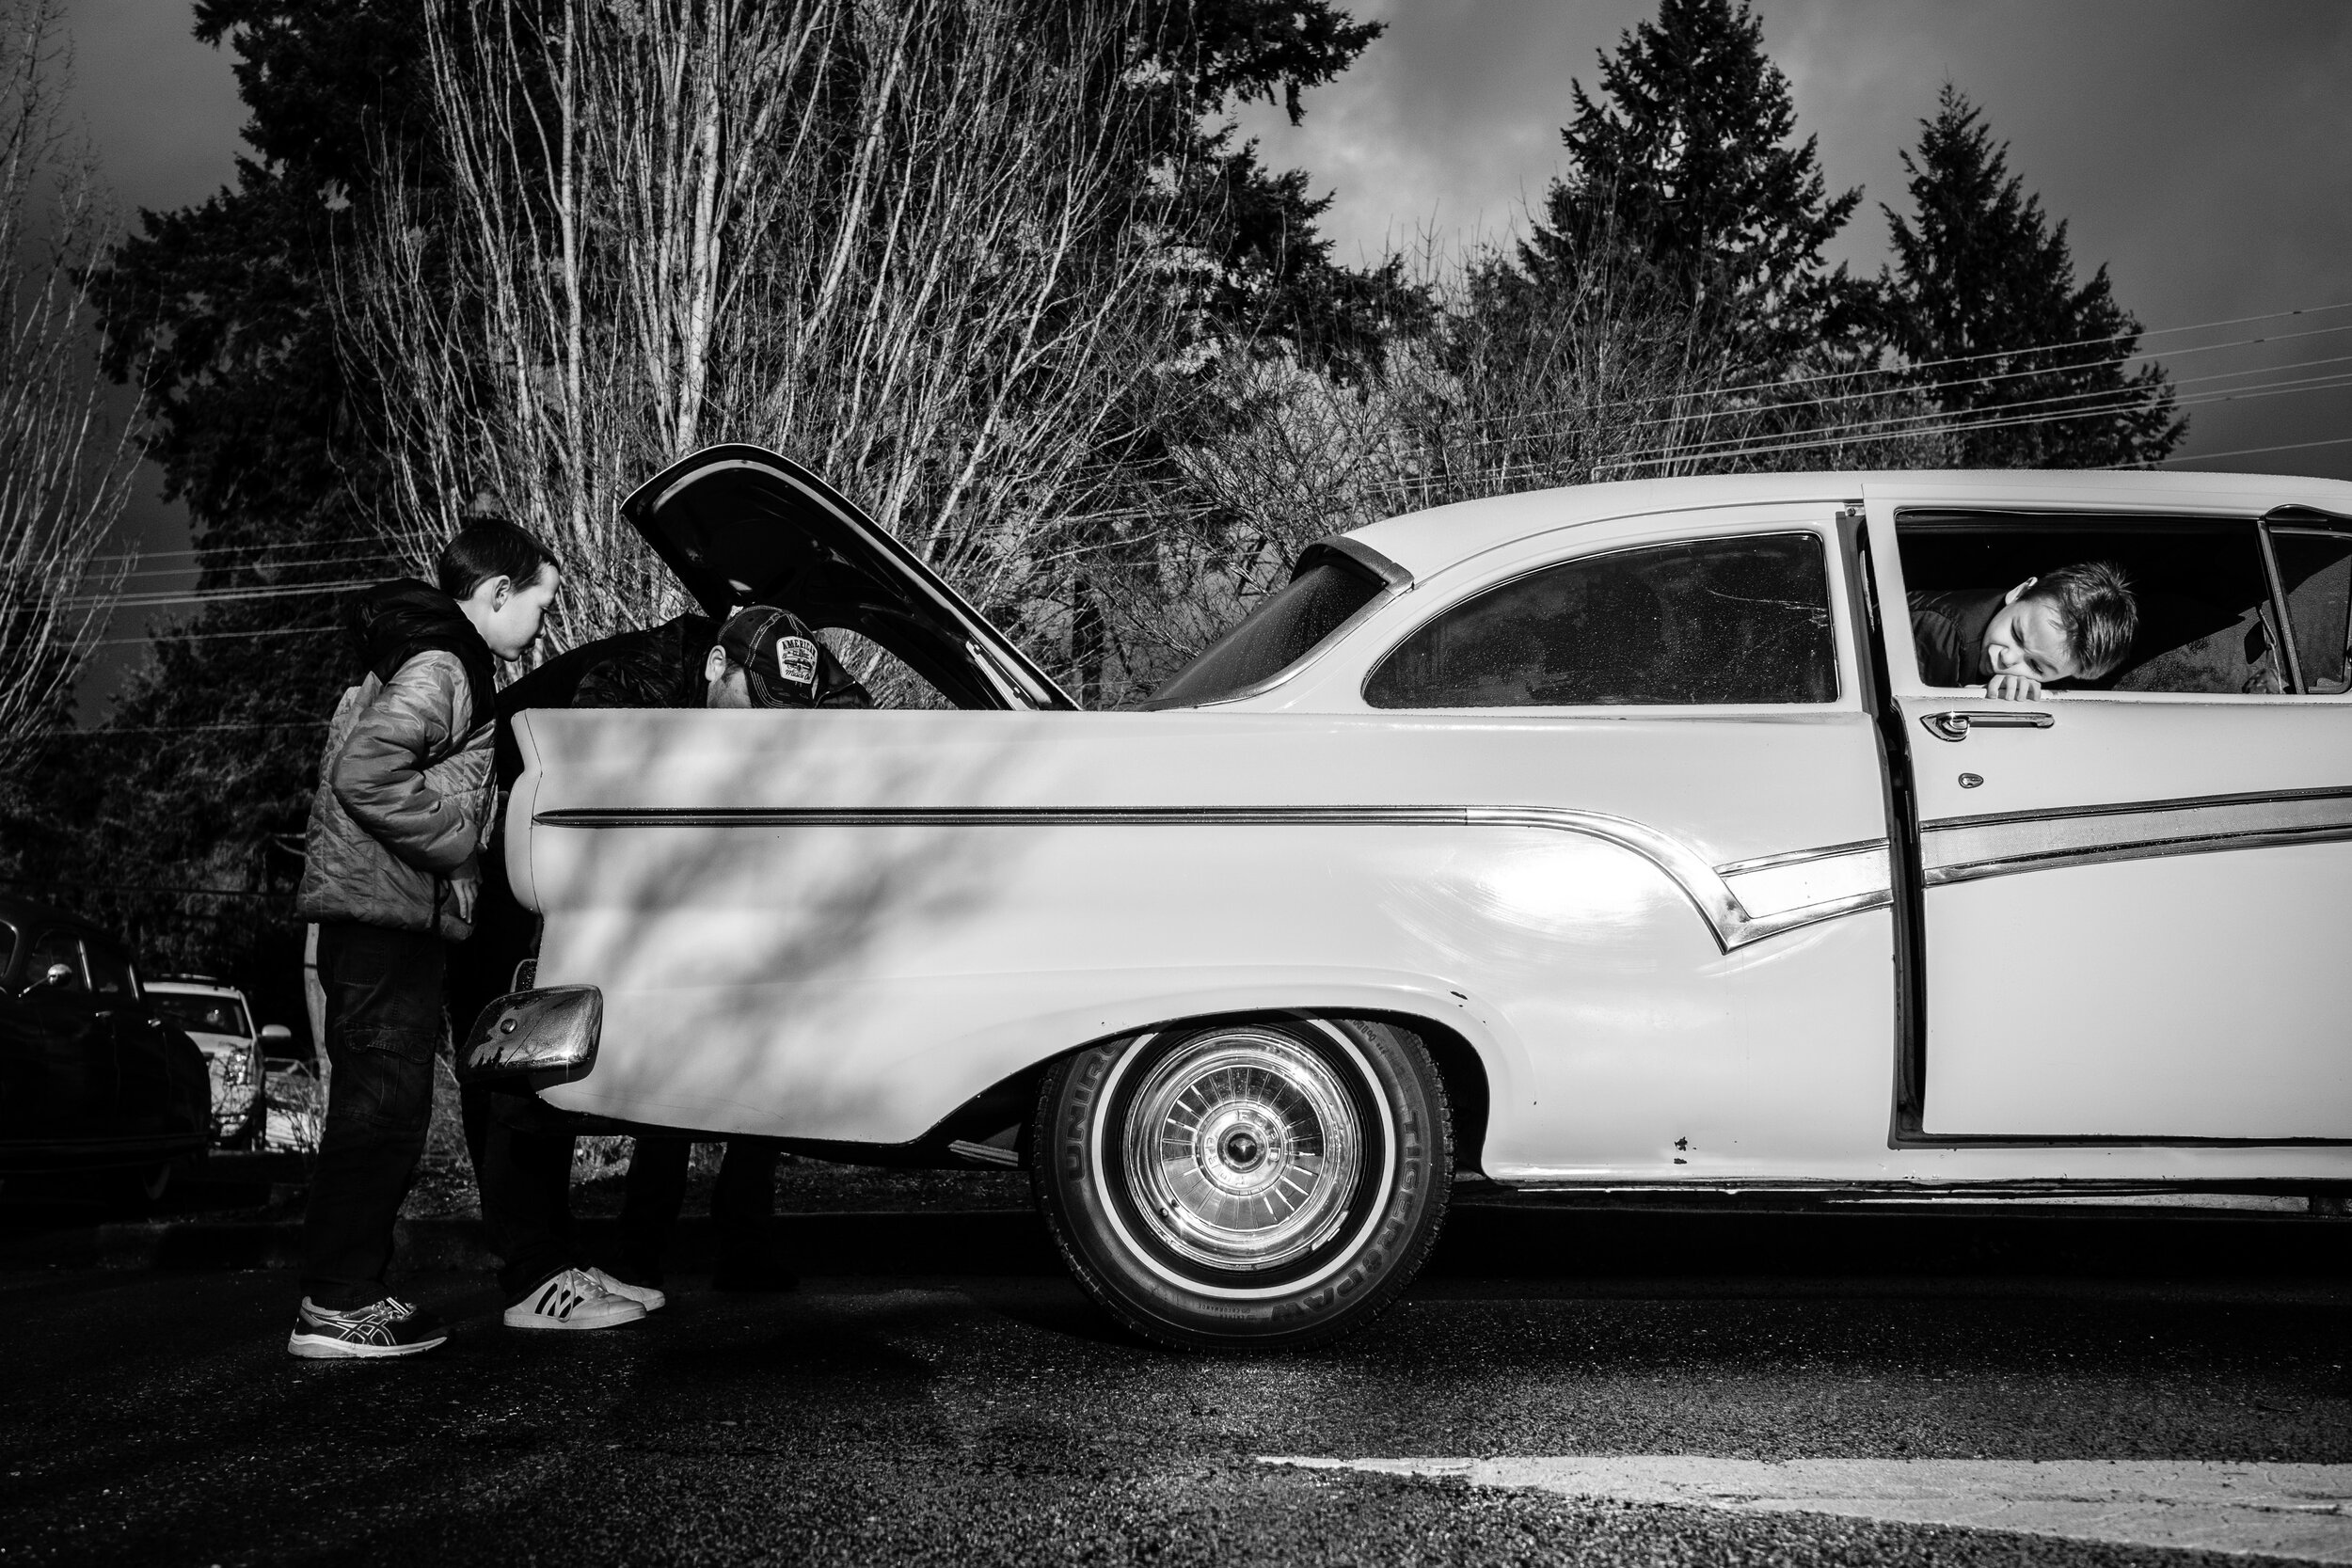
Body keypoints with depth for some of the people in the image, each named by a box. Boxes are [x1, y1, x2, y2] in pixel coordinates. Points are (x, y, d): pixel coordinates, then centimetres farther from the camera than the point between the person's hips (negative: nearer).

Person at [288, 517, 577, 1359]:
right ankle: (335, 1306, -3)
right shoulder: (439, 669, -14)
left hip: (385, 919, 10)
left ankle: (348, 1293, 20)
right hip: (387, 918, -10)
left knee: (376, 1114, 13)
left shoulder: (429, 661, 19)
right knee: (380, 1110, -7)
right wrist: (454, 842, -18)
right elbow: (366, 772, -27)